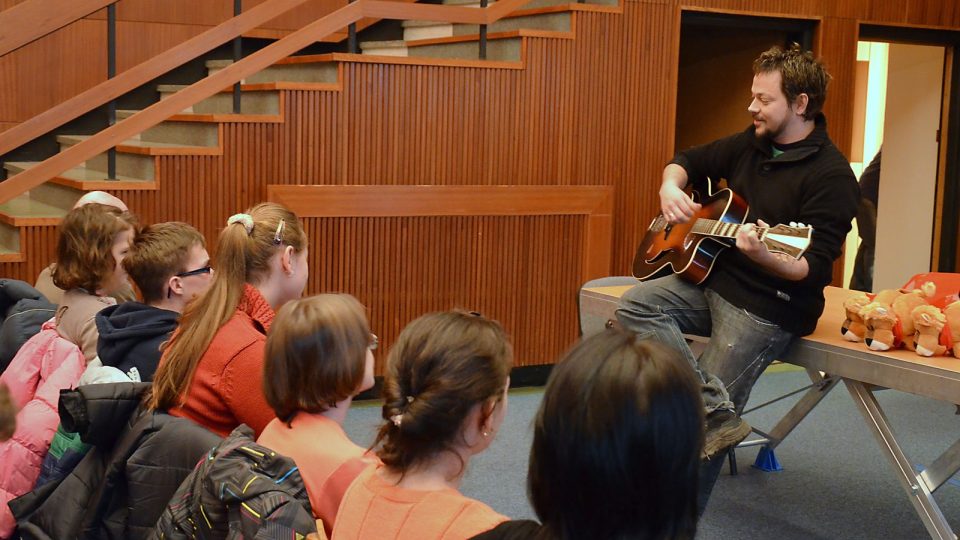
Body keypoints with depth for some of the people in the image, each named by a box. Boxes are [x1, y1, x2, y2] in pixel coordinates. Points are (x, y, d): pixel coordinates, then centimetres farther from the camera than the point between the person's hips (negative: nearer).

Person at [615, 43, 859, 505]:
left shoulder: (830, 176, -16)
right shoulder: (752, 143, 8)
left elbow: (814, 270, -21)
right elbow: (688, 161, 23)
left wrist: (764, 257, -40)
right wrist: (671, 186, 0)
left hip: (768, 306, -8)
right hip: (712, 278, 8)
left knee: (695, 423, -11)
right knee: (636, 304, -17)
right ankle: (718, 417, -20)